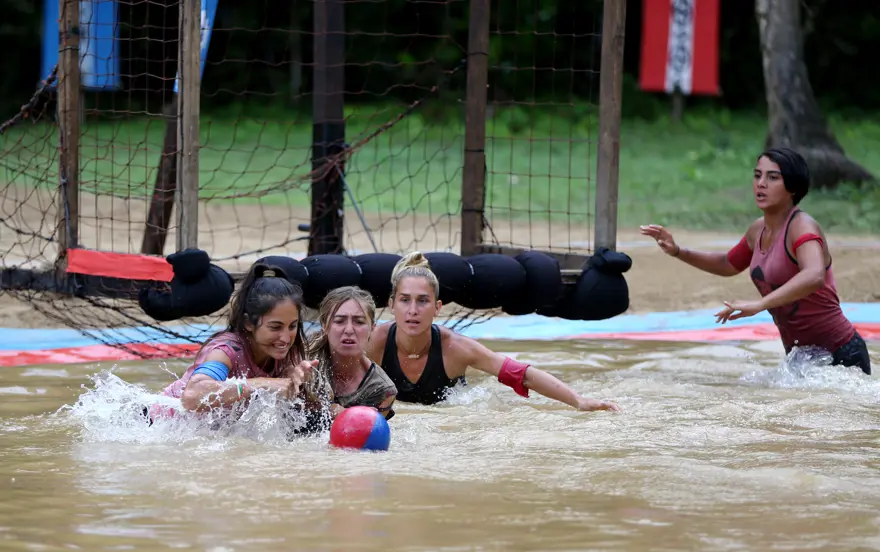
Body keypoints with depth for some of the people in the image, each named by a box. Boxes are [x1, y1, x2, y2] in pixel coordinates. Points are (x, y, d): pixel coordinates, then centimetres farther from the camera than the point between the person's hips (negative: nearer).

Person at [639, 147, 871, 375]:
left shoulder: (802, 227, -19)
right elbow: (728, 264, 28)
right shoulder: (759, 230, 6)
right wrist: (677, 251, 16)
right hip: (799, 357, 8)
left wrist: (760, 304, -48)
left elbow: (814, 276, -40)